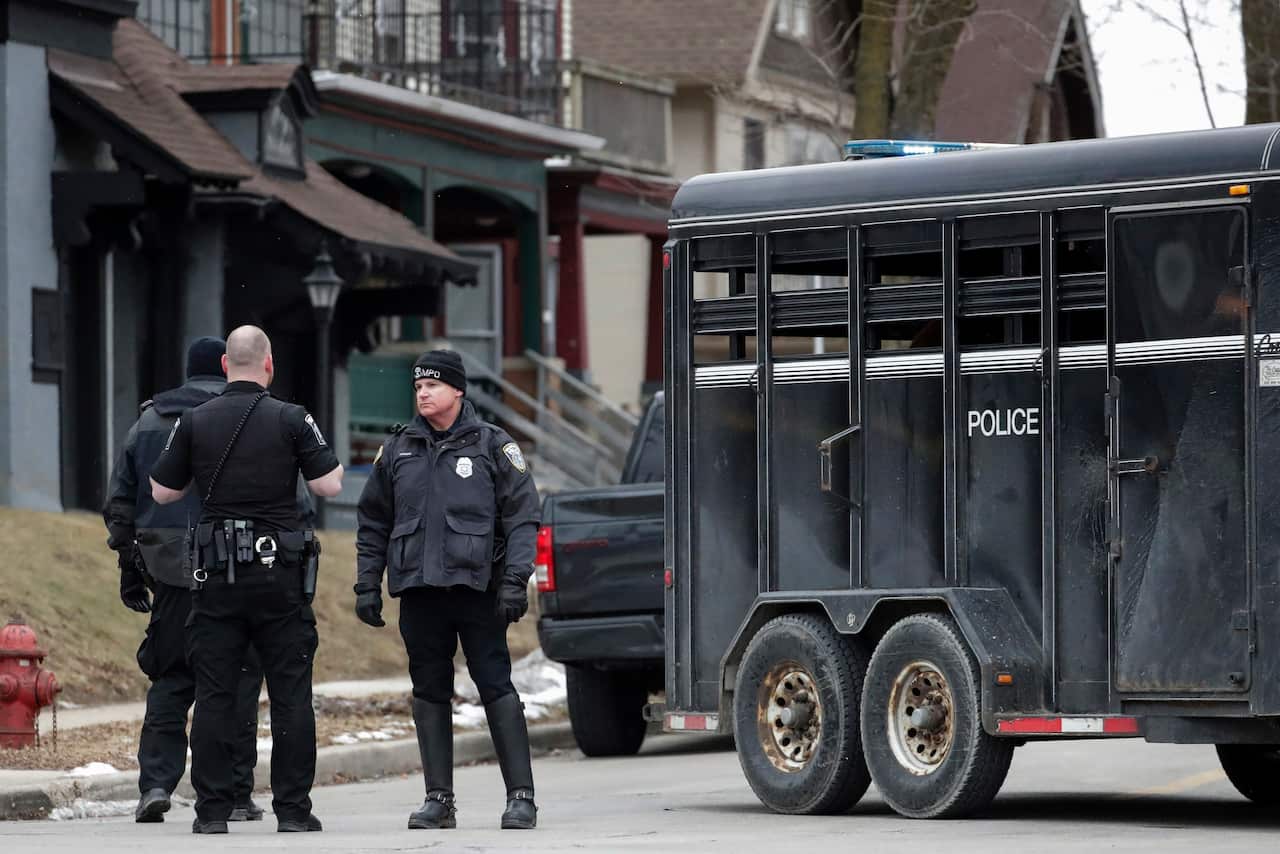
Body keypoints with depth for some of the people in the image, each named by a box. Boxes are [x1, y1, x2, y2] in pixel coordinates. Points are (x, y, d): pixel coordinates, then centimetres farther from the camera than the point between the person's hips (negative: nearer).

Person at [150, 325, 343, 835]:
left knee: (213, 695, 4)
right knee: (290, 694, 4)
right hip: (279, 571, -1)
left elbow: (163, 492, 7)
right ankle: (292, 809, 2)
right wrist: (326, 457, 16)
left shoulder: (194, 422, 2)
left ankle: (212, 810, 2)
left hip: (216, 576, 1)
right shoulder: (292, 420, -3)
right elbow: (329, 486, -4)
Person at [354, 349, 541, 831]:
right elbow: (372, 523, 18)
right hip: (419, 591, 4)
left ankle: (521, 797, -4)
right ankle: (438, 800, 10)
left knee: (496, 688, -6)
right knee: (430, 693, 5)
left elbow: (522, 517, 0)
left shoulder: (493, 447, 3)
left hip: (477, 589, -4)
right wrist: (367, 584, 10)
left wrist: (515, 580, -10)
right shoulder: (398, 450, 13)